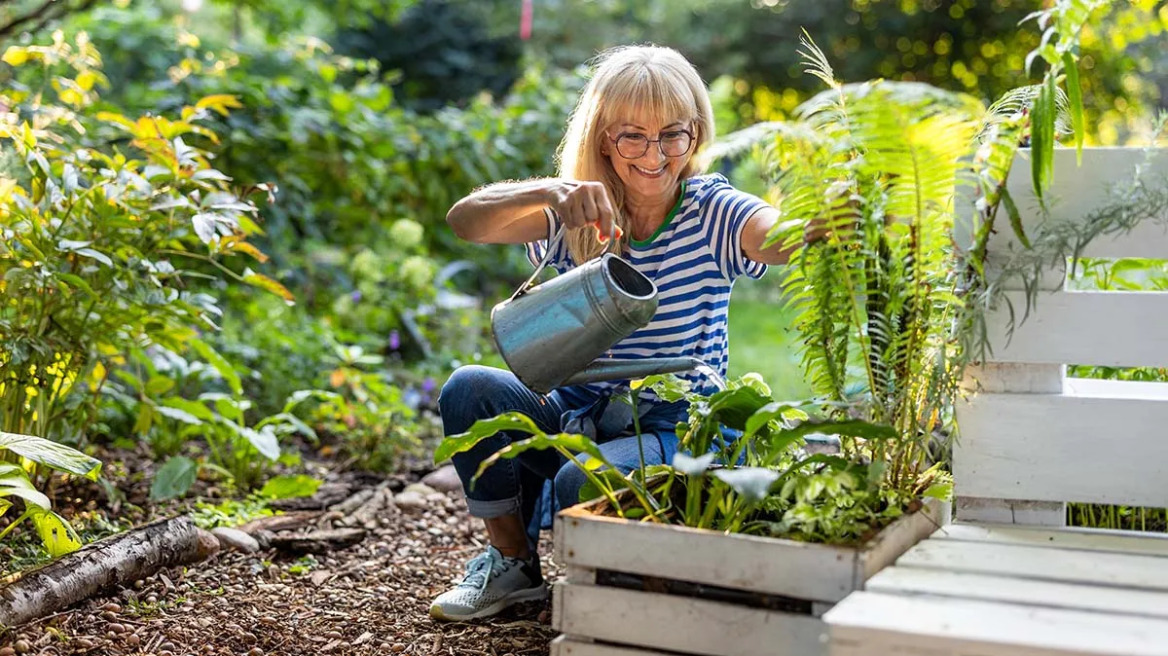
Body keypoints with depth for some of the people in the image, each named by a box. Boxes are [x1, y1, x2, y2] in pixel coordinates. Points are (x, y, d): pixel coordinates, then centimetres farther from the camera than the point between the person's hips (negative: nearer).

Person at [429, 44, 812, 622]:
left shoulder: (710, 213, -8)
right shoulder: (576, 216, -2)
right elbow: (465, 222, -18)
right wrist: (549, 193, -39)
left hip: (675, 430, -3)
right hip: (575, 416, 4)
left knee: (583, 483, -33)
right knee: (468, 389, -21)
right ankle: (512, 561, 0)